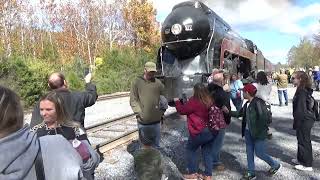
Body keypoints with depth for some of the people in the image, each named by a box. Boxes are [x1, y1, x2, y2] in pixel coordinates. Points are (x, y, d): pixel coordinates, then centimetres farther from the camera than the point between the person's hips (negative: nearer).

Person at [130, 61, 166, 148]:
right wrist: (138, 112, -14)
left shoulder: (158, 82, 3)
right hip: (143, 121, -2)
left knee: (156, 144, 18)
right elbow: (133, 99, -5)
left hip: (156, 120, 2)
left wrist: (162, 110, -1)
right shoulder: (137, 82, -3)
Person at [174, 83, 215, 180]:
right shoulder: (209, 100, 2)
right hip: (211, 131, 7)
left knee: (191, 149, 13)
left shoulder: (194, 101, -16)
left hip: (199, 132, -6)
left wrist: (177, 101, 12)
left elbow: (182, 110, -4)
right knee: (207, 152, 16)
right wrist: (187, 102, 20)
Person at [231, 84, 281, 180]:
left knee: (259, 153, 4)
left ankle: (275, 165, 30)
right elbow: (239, 113, 17)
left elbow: (263, 117, -23)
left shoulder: (257, 102, -19)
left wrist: (258, 131, -20)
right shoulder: (247, 104, 7)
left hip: (258, 133, -8)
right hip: (248, 132, 8)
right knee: (249, 152, 13)